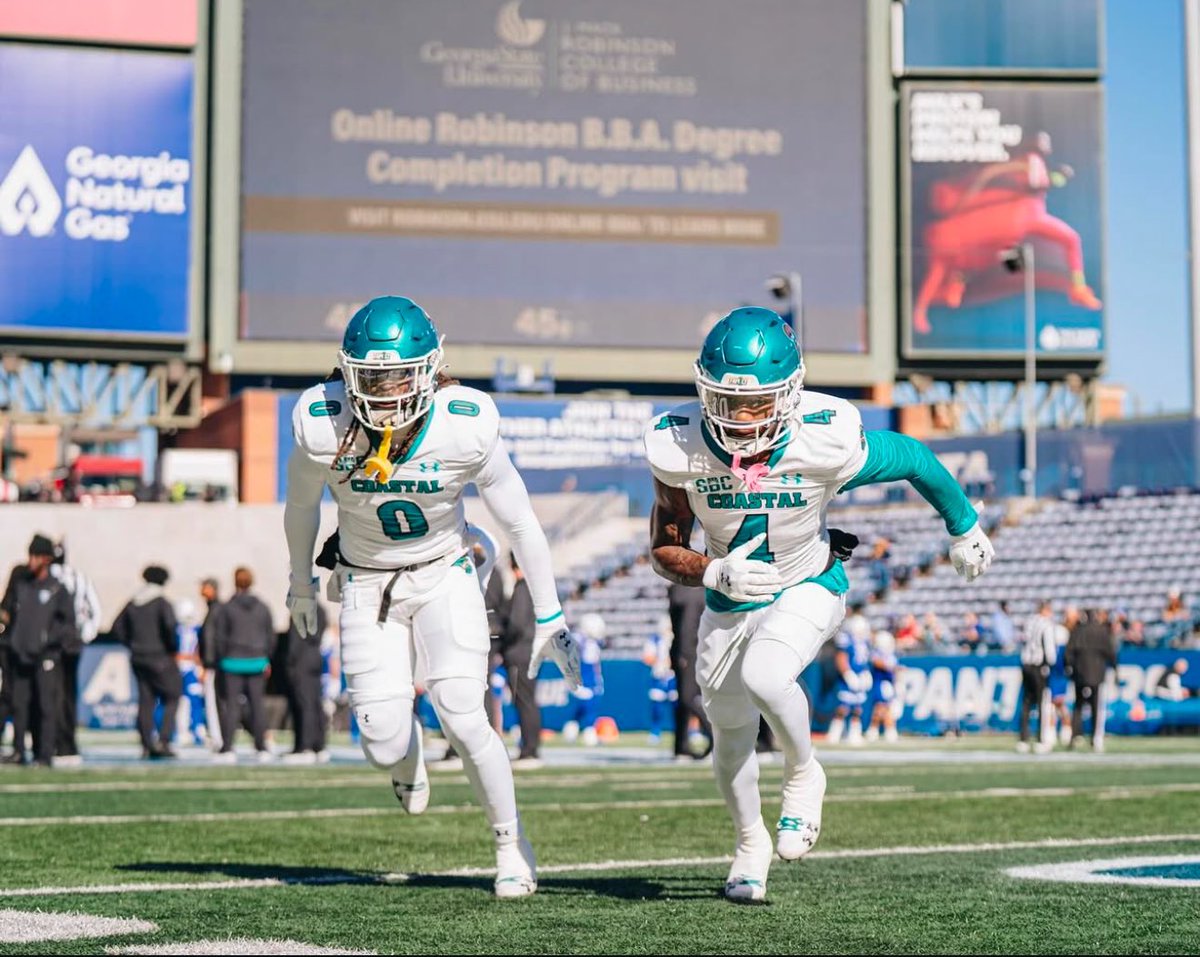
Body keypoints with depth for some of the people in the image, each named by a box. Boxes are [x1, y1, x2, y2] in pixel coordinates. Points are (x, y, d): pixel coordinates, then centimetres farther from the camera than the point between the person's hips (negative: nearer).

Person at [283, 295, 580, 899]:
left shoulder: (465, 426, -24)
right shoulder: (322, 424, -22)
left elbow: (520, 523, -10)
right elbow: (301, 506, 1)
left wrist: (549, 619, -4)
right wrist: (301, 583, 15)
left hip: (445, 579, -1)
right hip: (367, 585, 1)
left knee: (463, 720, -17)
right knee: (385, 749, -7)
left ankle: (511, 843, 9)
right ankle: (407, 754, 34)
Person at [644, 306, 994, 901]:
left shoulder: (826, 442, -32)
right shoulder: (680, 450, -26)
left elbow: (914, 459, -12)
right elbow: (664, 552, -13)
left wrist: (964, 529, 5)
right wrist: (716, 573, -35)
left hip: (808, 590, -3)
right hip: (729, 602, 3)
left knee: (764, 675, -33)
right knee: (731, 736, 16)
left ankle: (804, 775, 0)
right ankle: (751, 843, 47)